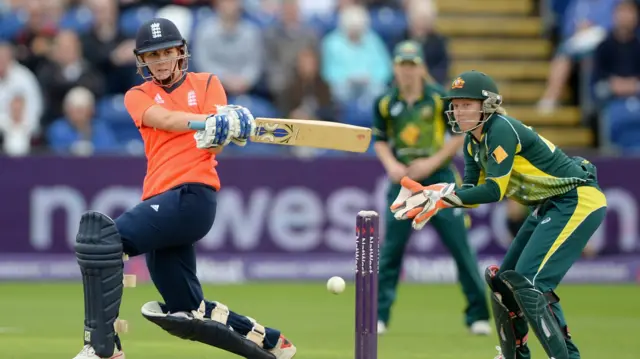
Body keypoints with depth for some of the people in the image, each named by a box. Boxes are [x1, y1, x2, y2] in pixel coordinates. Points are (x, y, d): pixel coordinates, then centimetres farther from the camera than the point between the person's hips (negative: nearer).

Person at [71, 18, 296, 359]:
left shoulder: (207, 84, 13)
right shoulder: (138, 96, 17)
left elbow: (216, 139, -2)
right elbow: (164, 120, -6)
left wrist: (227, 127, -27)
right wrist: (210, 120, -24)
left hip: (192, 193, -6)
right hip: (163, 200, 6)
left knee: (100, 236, -27)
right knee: (188, 314, 9)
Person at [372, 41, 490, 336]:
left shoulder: (440, 98, -6)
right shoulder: (385, 103, 2)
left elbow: (460, 135, -2)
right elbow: (380, 140, 12)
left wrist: (432, 162, -12)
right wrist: (391, 165, -7)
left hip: (438, 177, -2)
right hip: (403, 179, 2)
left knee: (460, 245, -3)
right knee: (391, 248, -3)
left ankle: (477, 315, 6)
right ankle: (379, 316, 4)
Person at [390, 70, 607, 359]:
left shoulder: (501, 130, -21)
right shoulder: (473, 141, 8)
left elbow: (495, 191, -25)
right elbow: (472, 193, 5)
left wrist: (443, 195, -24)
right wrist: (430, 194, -9)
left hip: (578, 200, -10)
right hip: (548, 206, 10)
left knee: (529, 284, -20)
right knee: (504, 281, 14)